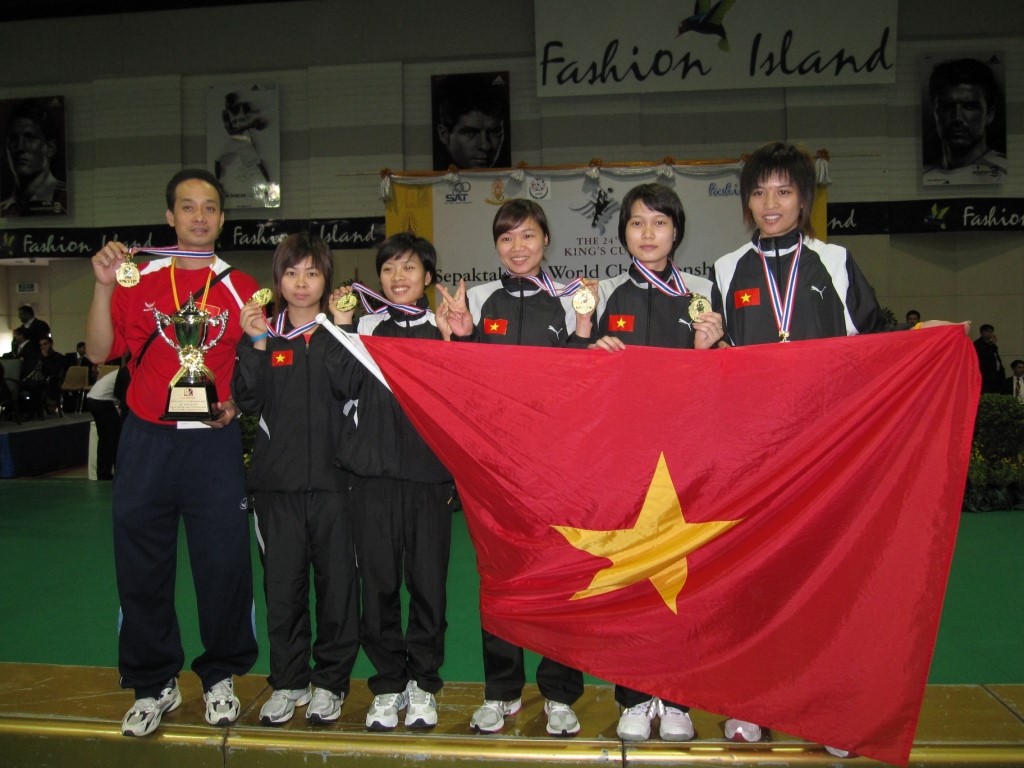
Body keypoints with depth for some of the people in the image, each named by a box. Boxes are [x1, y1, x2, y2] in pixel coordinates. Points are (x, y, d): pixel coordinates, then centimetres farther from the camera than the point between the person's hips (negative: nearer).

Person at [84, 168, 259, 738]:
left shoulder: (242, 289, 5)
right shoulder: (137, 279, 7)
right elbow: (100, 352, 1)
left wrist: (236, 403, -9)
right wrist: (103, 286, -9)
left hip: (215, 442, -1)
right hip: (147, 440, 1)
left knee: (224, 565, 4)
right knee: (142, 566, 7)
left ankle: (220, 677, 24)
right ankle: (153, 685, 25)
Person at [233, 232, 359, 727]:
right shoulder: (261, 336, 9)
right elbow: (248, 400, -3)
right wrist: (257, 344, -12)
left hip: (332, 477, -1)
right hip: (277, 481, 2)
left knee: (336, 581, 4)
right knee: (282, 584, 7)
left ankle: (330, 681, 18)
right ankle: (288, 682, 22)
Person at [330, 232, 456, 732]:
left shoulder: (445, 329, 8)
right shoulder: (365, 328, 10)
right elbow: (348, 387, -6)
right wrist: (342, 328, -8)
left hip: (429, 475, -1)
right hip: (373, 474, 1)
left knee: (428, 582, 3)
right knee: (378, 582, 5)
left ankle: (423, 683, 19)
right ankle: (388, 684, 20)